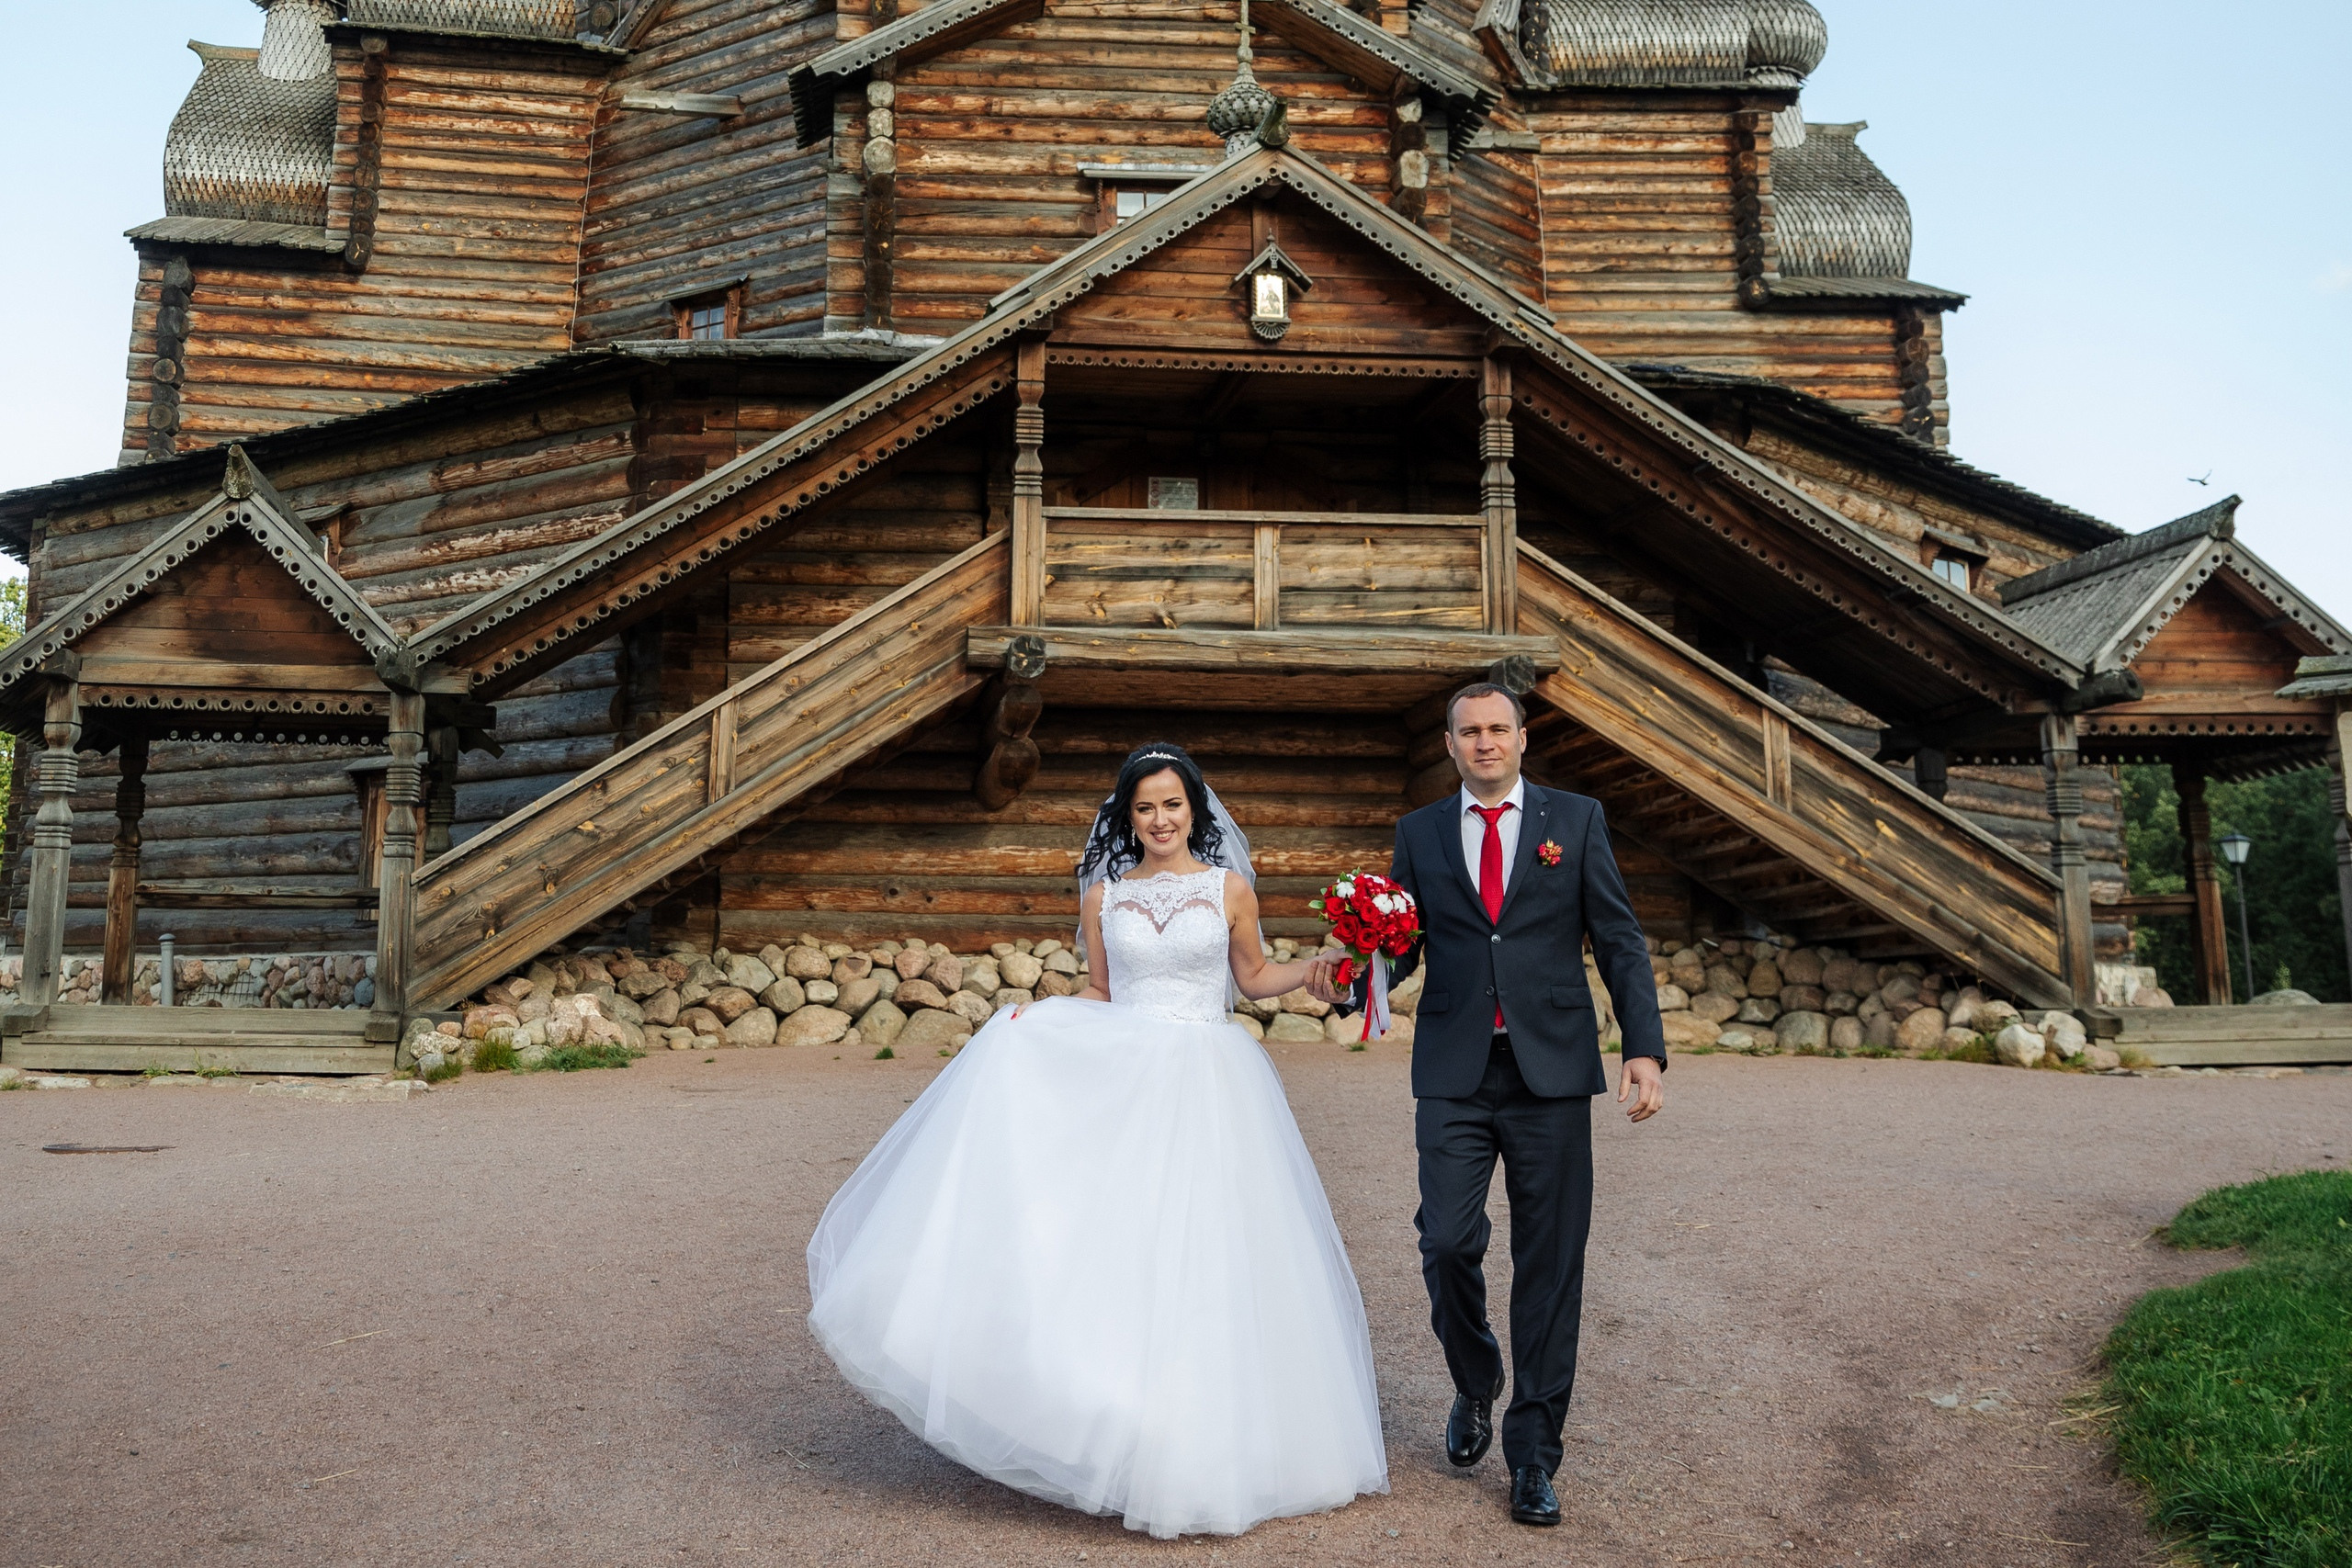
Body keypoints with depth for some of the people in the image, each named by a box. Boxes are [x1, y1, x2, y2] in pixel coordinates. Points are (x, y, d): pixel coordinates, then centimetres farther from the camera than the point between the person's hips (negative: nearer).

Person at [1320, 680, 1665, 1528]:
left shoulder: (1576, 818, 6)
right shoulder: (1420, 832, 10)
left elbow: (1619, 940, 3)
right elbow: (1402, 946, 9)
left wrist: (1645, 1048, -7)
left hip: (1552, 1073, 0)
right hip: (1455, 1075, 1)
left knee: (1550, 1263, 4)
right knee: (1448, 1244, -5)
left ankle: (1533, 1451, 18)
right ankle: (1475, 1387, 26)